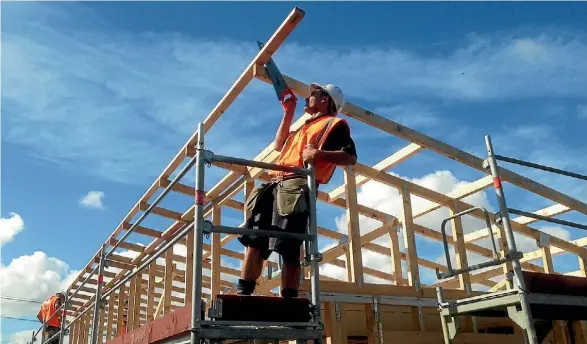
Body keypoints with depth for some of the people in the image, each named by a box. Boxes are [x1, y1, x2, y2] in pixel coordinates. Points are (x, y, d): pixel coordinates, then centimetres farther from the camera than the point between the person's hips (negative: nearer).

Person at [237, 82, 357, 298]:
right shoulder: (306, 126, 36)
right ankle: (242, 293, 2)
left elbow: (351, 157, -4)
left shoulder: (334, 123, 9)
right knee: (254, 240, 1)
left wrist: (318, 153, -17)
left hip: (297, 186, -9)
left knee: (288, 249, -15)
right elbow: (278, 146, 40)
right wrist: (288, 113, 37)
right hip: (276, 185, 9)